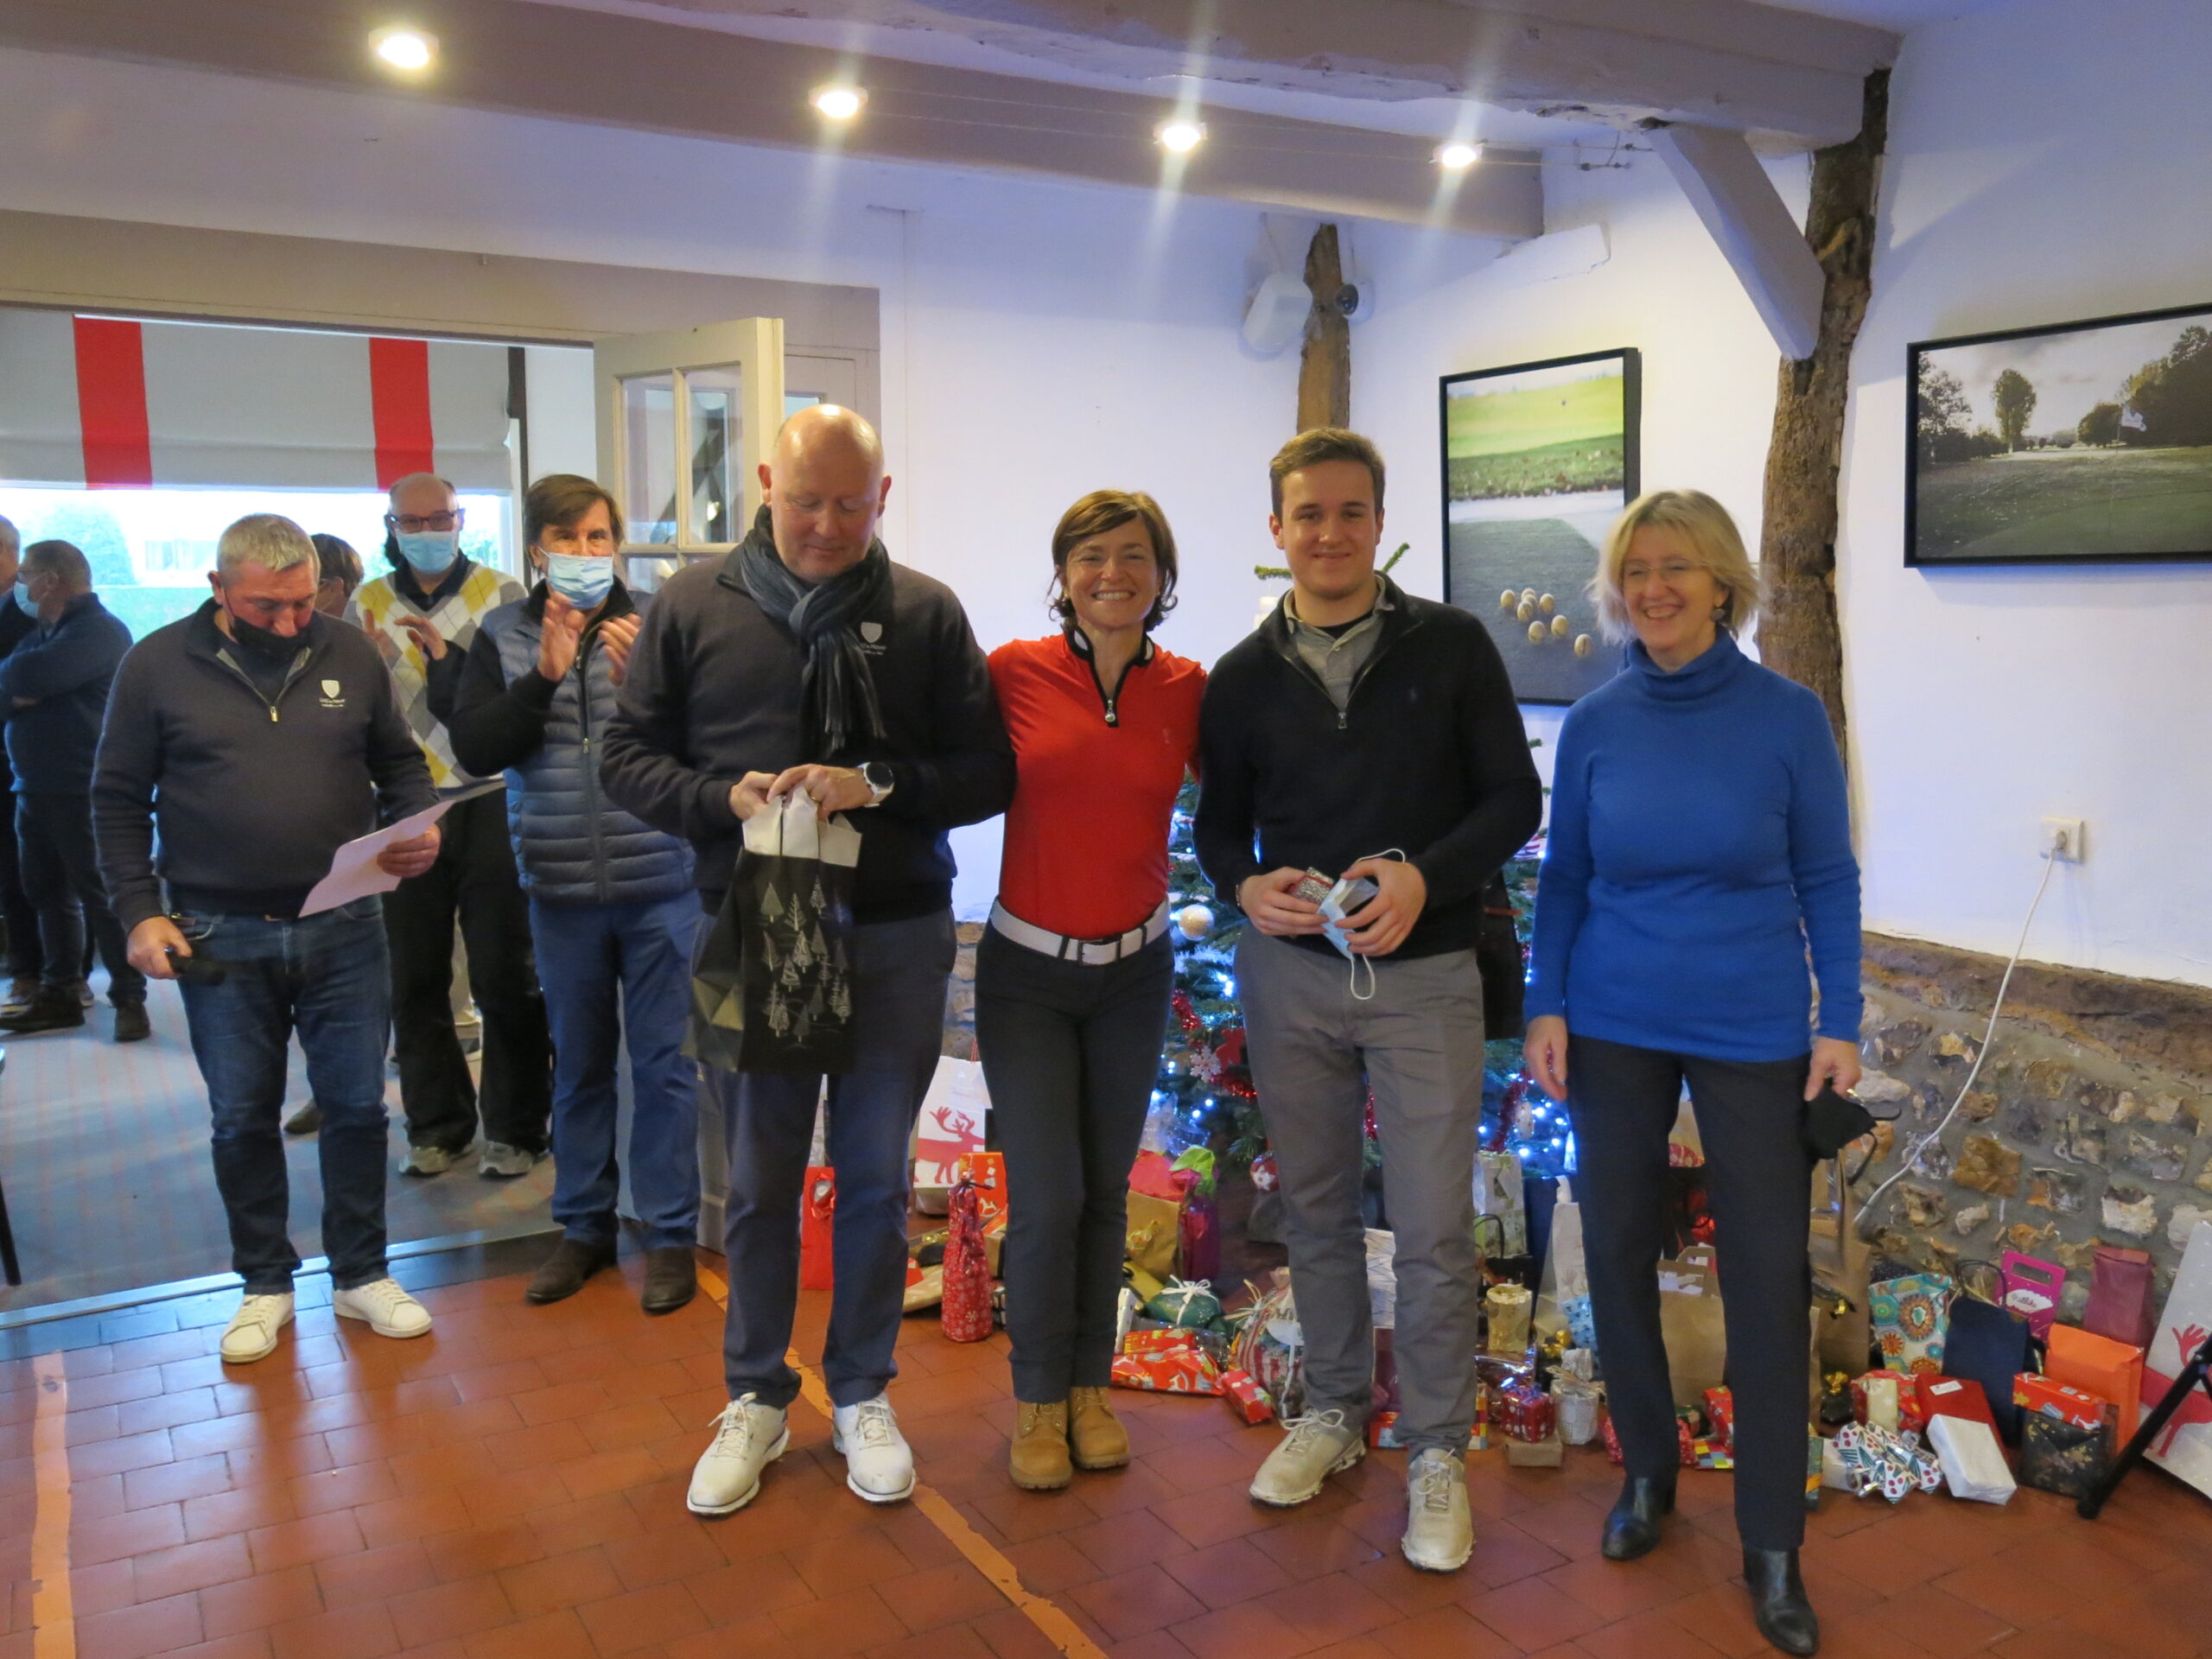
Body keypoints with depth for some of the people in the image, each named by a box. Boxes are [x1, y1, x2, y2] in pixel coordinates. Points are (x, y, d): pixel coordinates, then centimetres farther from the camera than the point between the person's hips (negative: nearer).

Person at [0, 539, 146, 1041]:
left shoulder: (100, 631, -12)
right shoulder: (43, 633, 19)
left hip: (84, 792, -9)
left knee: (101, 896, -5)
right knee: (48, 894, 13)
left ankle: (130, 999, 2)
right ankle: (59, 995, 22)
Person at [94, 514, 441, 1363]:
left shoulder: (349, 653, 1)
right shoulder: (158, 665, -3)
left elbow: (399, 763, 11)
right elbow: (119, 800, 3)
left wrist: (416, 827, -8)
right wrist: (139, 910, -5)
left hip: (343, 929, 1)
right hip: (221, 939, -1)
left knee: (356, 1106, 8)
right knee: (242, 1119, 11)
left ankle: (361, 1275, 25)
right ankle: (265, 1283, 29)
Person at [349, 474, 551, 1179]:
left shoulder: (501, 594, 1)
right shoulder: (367, 606, 9)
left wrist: (451, 657, -21)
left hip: (489, 807, -3)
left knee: (506, 978, 2)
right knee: (415, 981, 9)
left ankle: (516, 1127, 15)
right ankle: (436, 1125, 24)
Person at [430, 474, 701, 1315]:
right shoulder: (501, 637, 3)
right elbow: (475, 748, -7)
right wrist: (545, 675, -17)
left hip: (658, 881, -2)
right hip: (561, 889, 3)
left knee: (664, 1060, 5)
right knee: (578, 1062, 15)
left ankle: (670, 1231, 19)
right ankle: (584, 1225, 30)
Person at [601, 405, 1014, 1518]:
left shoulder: (926, 613, 1)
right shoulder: (693, 605, 1)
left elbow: (988, 772, 0)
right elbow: (627, 758, 4)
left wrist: (878, 785, -18)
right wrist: (724, 799, -15)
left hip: (896, 939, 0)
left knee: (876, 1175, 11)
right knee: (759, 1179, 12)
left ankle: (862, 1395, 30)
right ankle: (756, 1400, 31)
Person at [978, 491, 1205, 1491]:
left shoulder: (1186, 690, -4)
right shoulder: (1014, 672, -10)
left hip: (1133, 971, 2)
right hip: (1027, 971, -2)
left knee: (1105, 1192, 12)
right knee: (1047, 1198, -2)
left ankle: (1089, 1387, 31)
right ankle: (1038, 1401, 20)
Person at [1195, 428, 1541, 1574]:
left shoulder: (1452, 647, -3)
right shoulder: (1244, 677, 4)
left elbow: (1514, 798, -3)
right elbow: (1219, 822, 11)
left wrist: (1424, 879, -19)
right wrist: (1244, 885, -12)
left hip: (1424, 974, -2)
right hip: (1289, 974, 3)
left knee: (1434, 1229, 2)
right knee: (1315, 1208, 15)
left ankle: (1437, 1451, 21)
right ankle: (1334, 1410, 34)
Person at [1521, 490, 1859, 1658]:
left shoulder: (1787, 716, -7)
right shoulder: (1595, 724, -2)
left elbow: (1827, 879, -1)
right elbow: (1563, 879, 5)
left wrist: (1840, 1022, -5)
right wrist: (1544, 1007, -2)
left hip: (1752, 1032, -2)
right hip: (1615, 1027, 2)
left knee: (1768, 1272, 2)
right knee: (1618, 1248, 10)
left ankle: (1773, 1544, 17)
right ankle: (1646, 1469, 32)